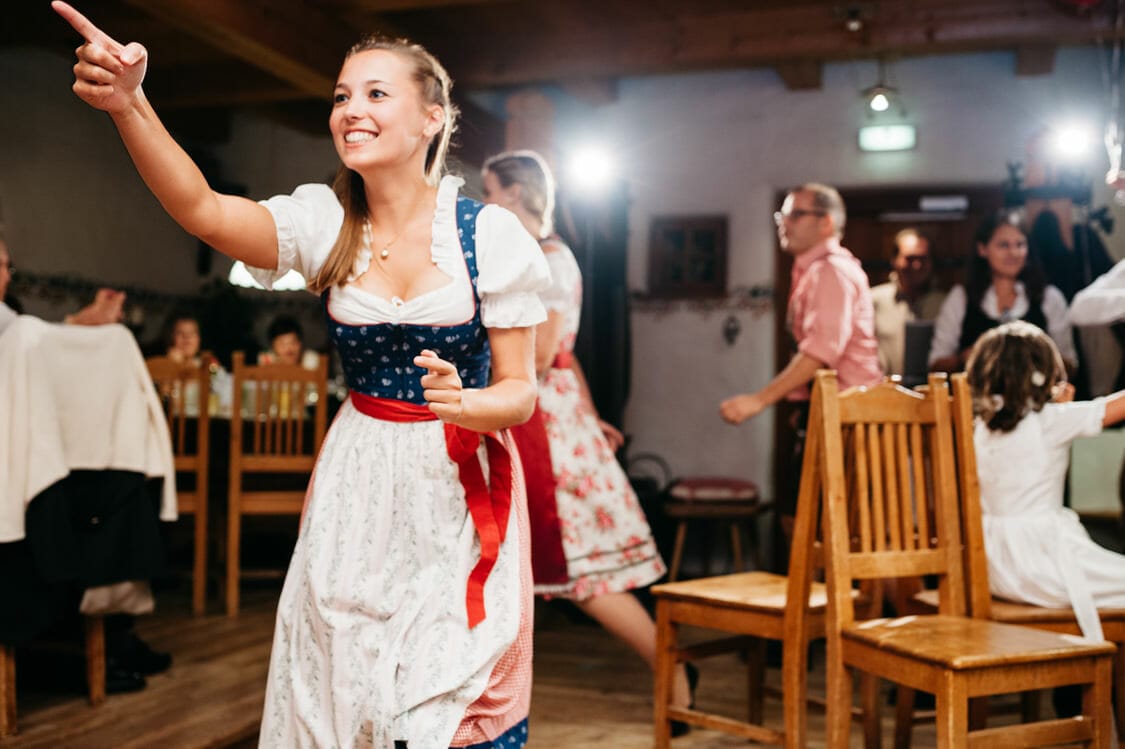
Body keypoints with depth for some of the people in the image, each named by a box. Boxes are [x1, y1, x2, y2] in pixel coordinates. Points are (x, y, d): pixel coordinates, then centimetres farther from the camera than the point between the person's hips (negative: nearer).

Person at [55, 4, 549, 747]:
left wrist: (461, 403, -28)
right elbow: (205, 211, -21)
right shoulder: (327, 223, -3)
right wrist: (130, 105, -36)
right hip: (359, 480, 3)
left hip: (461, 485, -2)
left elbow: (522, 390, -6)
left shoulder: (490, 233, -10)